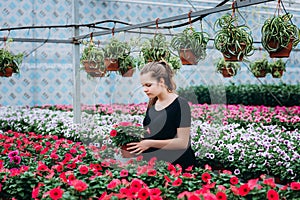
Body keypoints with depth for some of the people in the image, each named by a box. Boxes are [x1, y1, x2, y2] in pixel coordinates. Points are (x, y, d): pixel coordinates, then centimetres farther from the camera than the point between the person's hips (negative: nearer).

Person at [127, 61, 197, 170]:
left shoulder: (180, 104, -10)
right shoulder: (152, 103, 11)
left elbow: (183, 142, -14)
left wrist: (150, 143, -19)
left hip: (178, 165, -6)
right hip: (155, 163, 6)